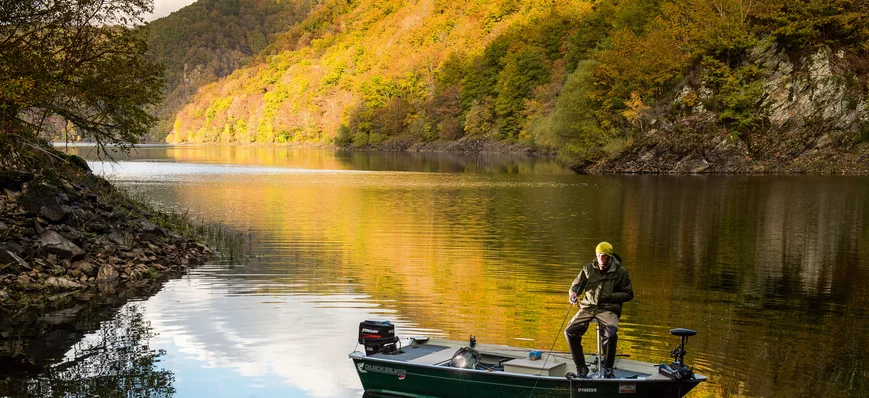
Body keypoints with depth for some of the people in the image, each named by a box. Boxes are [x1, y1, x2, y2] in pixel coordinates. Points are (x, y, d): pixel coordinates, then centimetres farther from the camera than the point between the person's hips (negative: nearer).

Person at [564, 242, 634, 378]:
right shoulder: (588, 268, 9)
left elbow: (628, 294, 4)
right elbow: (577, 284, 17)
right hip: (588, 307, 3)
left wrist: (610, 297, -11)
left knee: (610, 333, -33)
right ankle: (581, 368, -3)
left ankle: (608, 368, -11)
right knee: (570, 331, -18)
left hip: (608, 309, -3)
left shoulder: (620, 272, 1)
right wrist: (574, 293, -8)